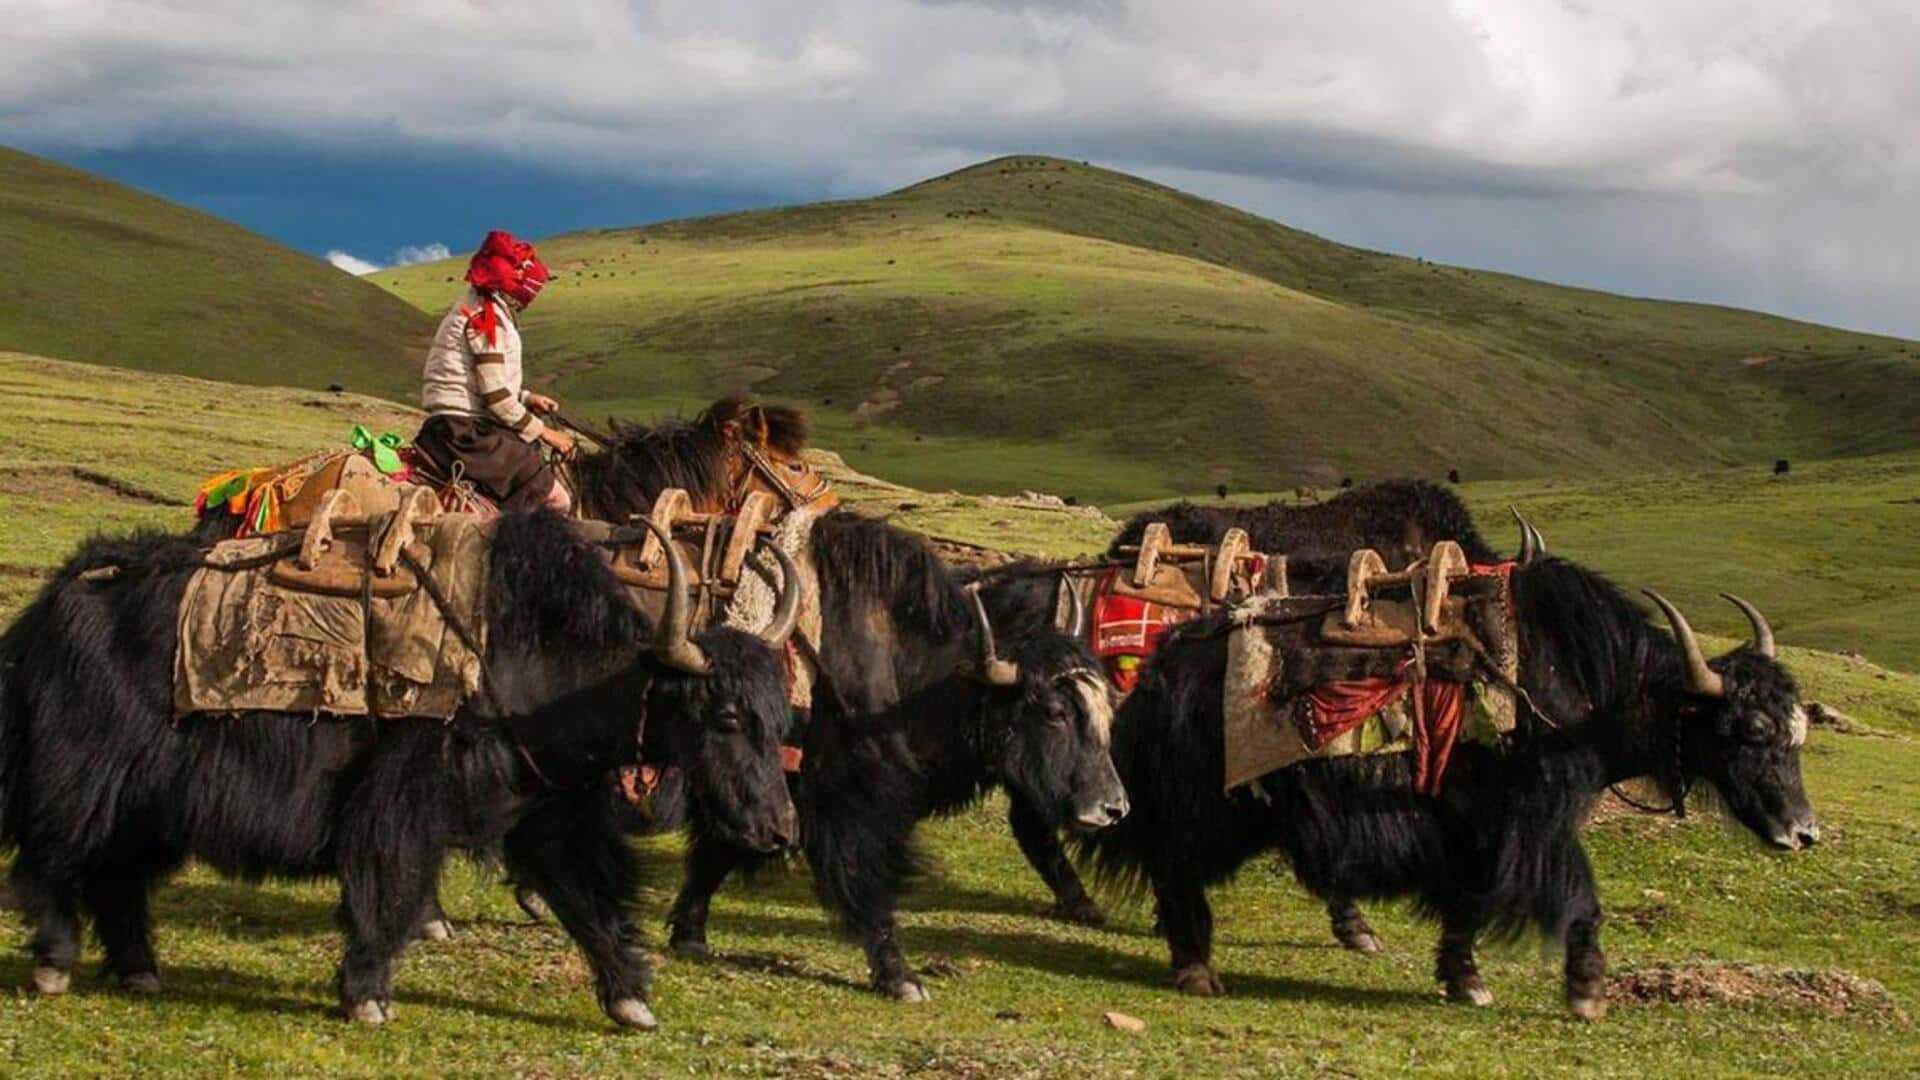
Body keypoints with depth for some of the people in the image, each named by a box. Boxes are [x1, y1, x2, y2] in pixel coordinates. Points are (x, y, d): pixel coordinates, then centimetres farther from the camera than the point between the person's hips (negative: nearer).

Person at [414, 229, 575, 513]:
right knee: (557, 501, -12)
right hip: (468, 433, -11)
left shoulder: (472, 308, 17)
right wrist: (544, 433, -10)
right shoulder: (488, 316, -15)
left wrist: (527, 398, 12)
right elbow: (496, 397, -19)